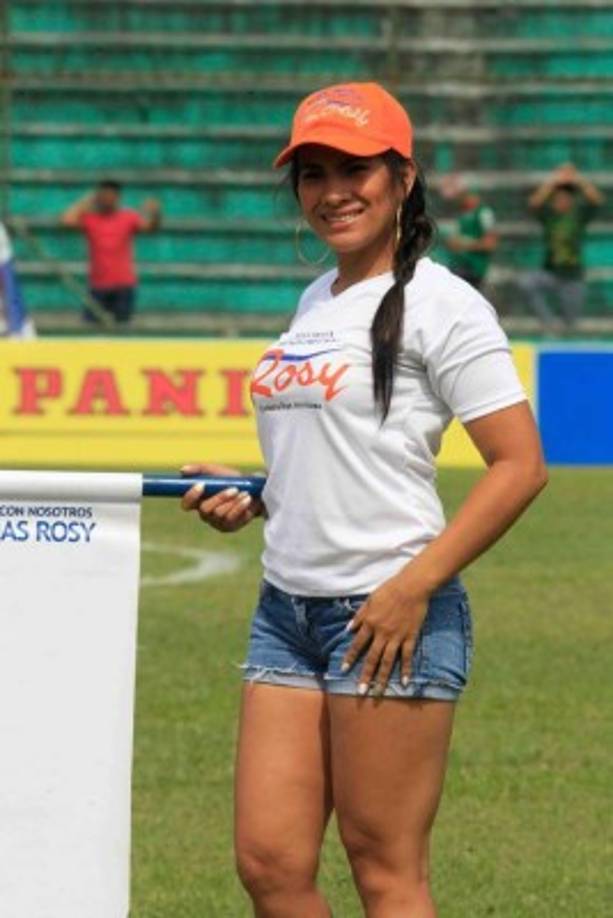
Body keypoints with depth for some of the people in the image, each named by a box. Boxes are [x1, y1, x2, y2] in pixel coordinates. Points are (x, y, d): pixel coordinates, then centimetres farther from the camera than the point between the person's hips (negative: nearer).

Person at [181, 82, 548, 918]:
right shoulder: (316, 301, 17)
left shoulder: (437, 303, -7)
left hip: (390, 614, -8)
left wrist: (414, 586, -18)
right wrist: (251, 498, 10)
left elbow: (520, 464, -13)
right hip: (287, 605, 8)